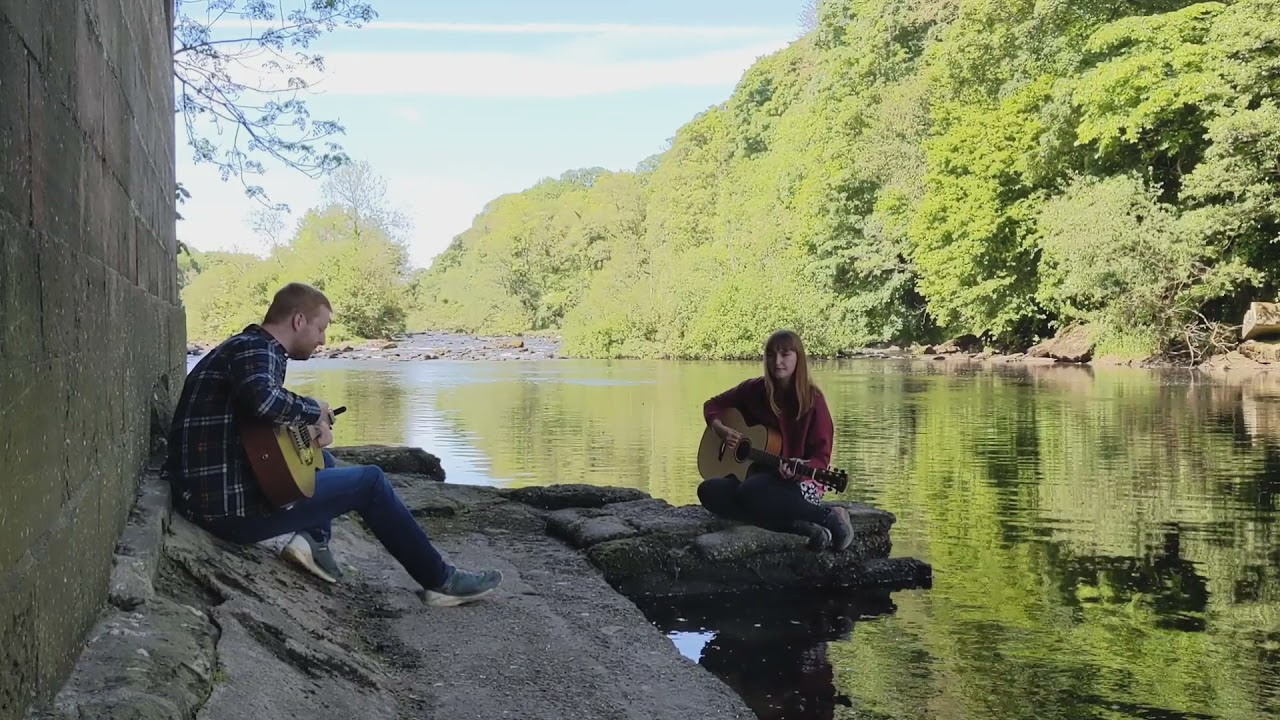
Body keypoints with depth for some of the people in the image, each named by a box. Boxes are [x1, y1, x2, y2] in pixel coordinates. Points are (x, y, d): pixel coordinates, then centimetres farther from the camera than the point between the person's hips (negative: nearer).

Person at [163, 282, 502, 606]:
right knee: (370, 481, -1)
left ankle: (314, 540, 9)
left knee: (322, 460, 30)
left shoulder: (250, 347, 17)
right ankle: (441, 580, 7)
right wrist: (315, 410, -16)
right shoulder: (255, 349, -13)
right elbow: (264, 400, -36)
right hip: (229, 507, -10)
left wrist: (313, 429, 3)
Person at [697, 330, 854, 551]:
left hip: (799, 481, -5)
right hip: (760, 473, 6)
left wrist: (800, 467, -29)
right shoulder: (754, 390, 3)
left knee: (750, 492, -38)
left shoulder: (812, 400, -7)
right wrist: (720, 429, -4)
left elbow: (821, 457, -7)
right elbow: (713, 405, 17)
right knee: (709, 491, -25)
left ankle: (829, 516, -21)